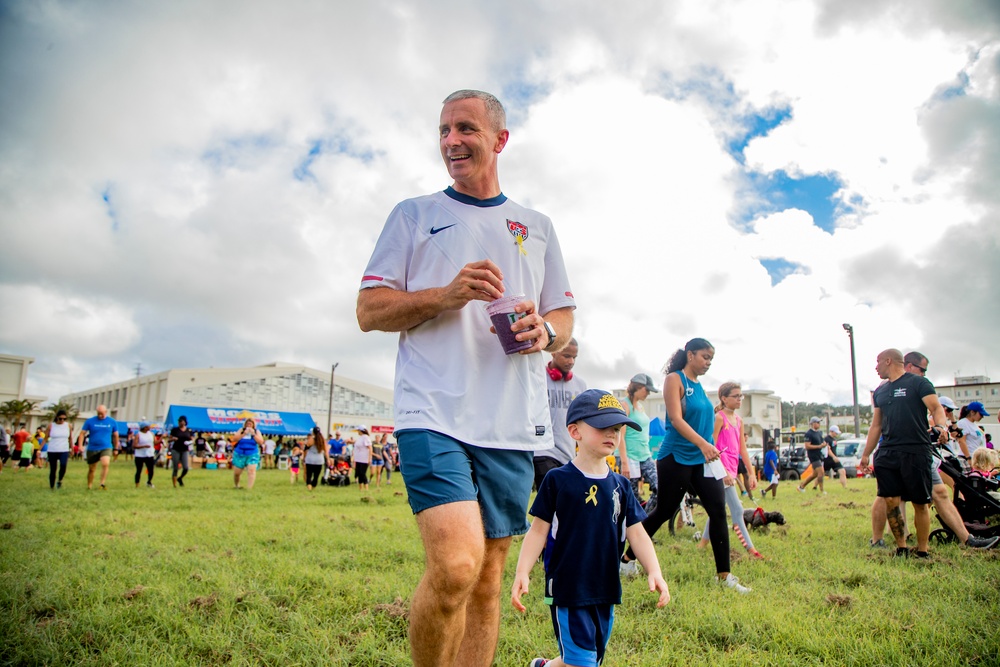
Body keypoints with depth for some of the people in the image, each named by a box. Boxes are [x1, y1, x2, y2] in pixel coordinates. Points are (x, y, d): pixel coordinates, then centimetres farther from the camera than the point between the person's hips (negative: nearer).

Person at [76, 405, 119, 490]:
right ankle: (89, 486, 29)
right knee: (91, 469, 11)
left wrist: (116, 448, 16)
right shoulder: (90, 421, -1)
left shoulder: (112, 422, 2)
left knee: (105, 464, -26)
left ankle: (102, 484, -20)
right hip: (92, 449, 1)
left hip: (106, 448, -1)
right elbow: (82, 433, -1)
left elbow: (115, 435, 13)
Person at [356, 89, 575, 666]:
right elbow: (370, 311, 5)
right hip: (434, 413, -3)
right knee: (455, 566, -18)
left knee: (488, 575, 8)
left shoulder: (537, 227, 20)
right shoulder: (414, 216, 12)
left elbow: (564, 317, 20)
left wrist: (544, 330, -4)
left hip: (513, 422, 4)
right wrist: (446, 296, -11)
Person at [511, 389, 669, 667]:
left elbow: (637, 533, 5)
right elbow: (539, 530, -7)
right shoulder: (557, 480, -8)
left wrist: (654, 571, -9)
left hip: (606, 591, 5)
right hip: (567, 589, -5)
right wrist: (522, 572, -17)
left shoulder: (621, 485, 5)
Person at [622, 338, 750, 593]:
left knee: (718, 511, -1)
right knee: (664, 513, 2)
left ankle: (724, 575, 8)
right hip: (676, 457, -7)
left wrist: (709, 448, 16)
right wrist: (702, 444, -32)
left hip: (702, 460, 7)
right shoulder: (675, 379, -9)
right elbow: (675, 418, -21)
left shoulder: (699, 386, 14)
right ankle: (627, 559, 19)